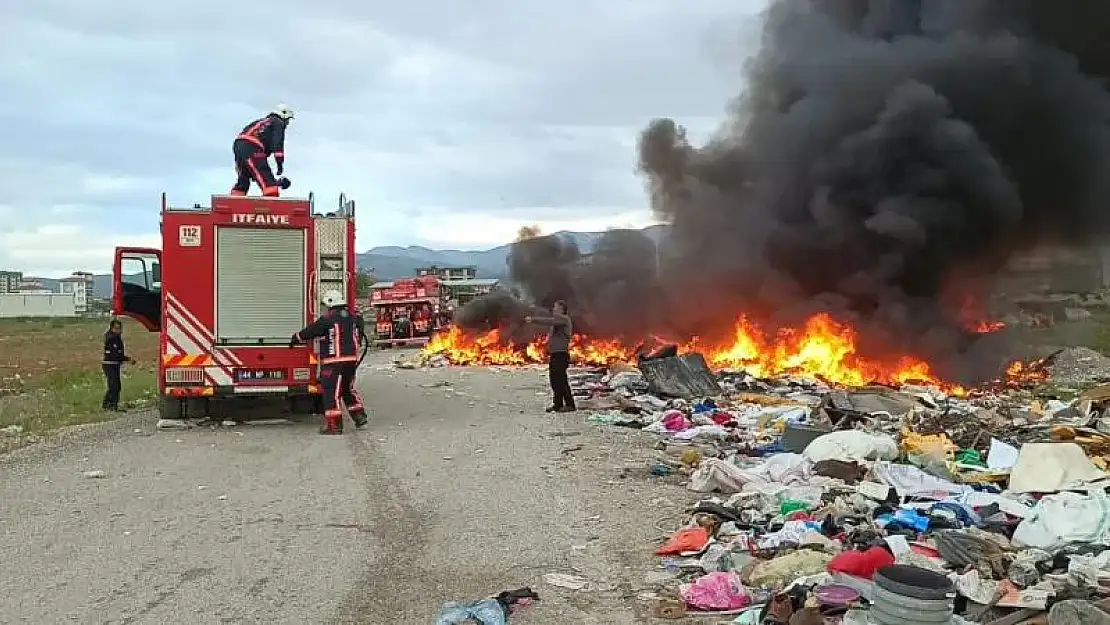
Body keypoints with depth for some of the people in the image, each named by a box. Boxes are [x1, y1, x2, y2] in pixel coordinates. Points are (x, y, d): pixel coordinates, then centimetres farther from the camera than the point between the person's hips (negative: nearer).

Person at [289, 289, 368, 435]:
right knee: (348, 389, 22)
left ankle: (334, 425, -3)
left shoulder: (327, 319, -10)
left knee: (332, 392, -3)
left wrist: (295, 339, 13)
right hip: (352, 360, 7)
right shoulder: (353, 318, 10)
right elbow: (359, 338, 23)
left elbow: (309, 331, -2)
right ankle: (359, 415, 19)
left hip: (334, 362, -7)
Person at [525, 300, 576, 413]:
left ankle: (570, 404, -9)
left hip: (560, 354, -10)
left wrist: (533, 319, -22)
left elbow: (549, 321, -22)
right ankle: (558, 404, 18)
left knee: (561, 380, -11)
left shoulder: (563, 319, -10)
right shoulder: (557, 319, 22)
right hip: (555, 354, 10)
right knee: (554, 380, 12)